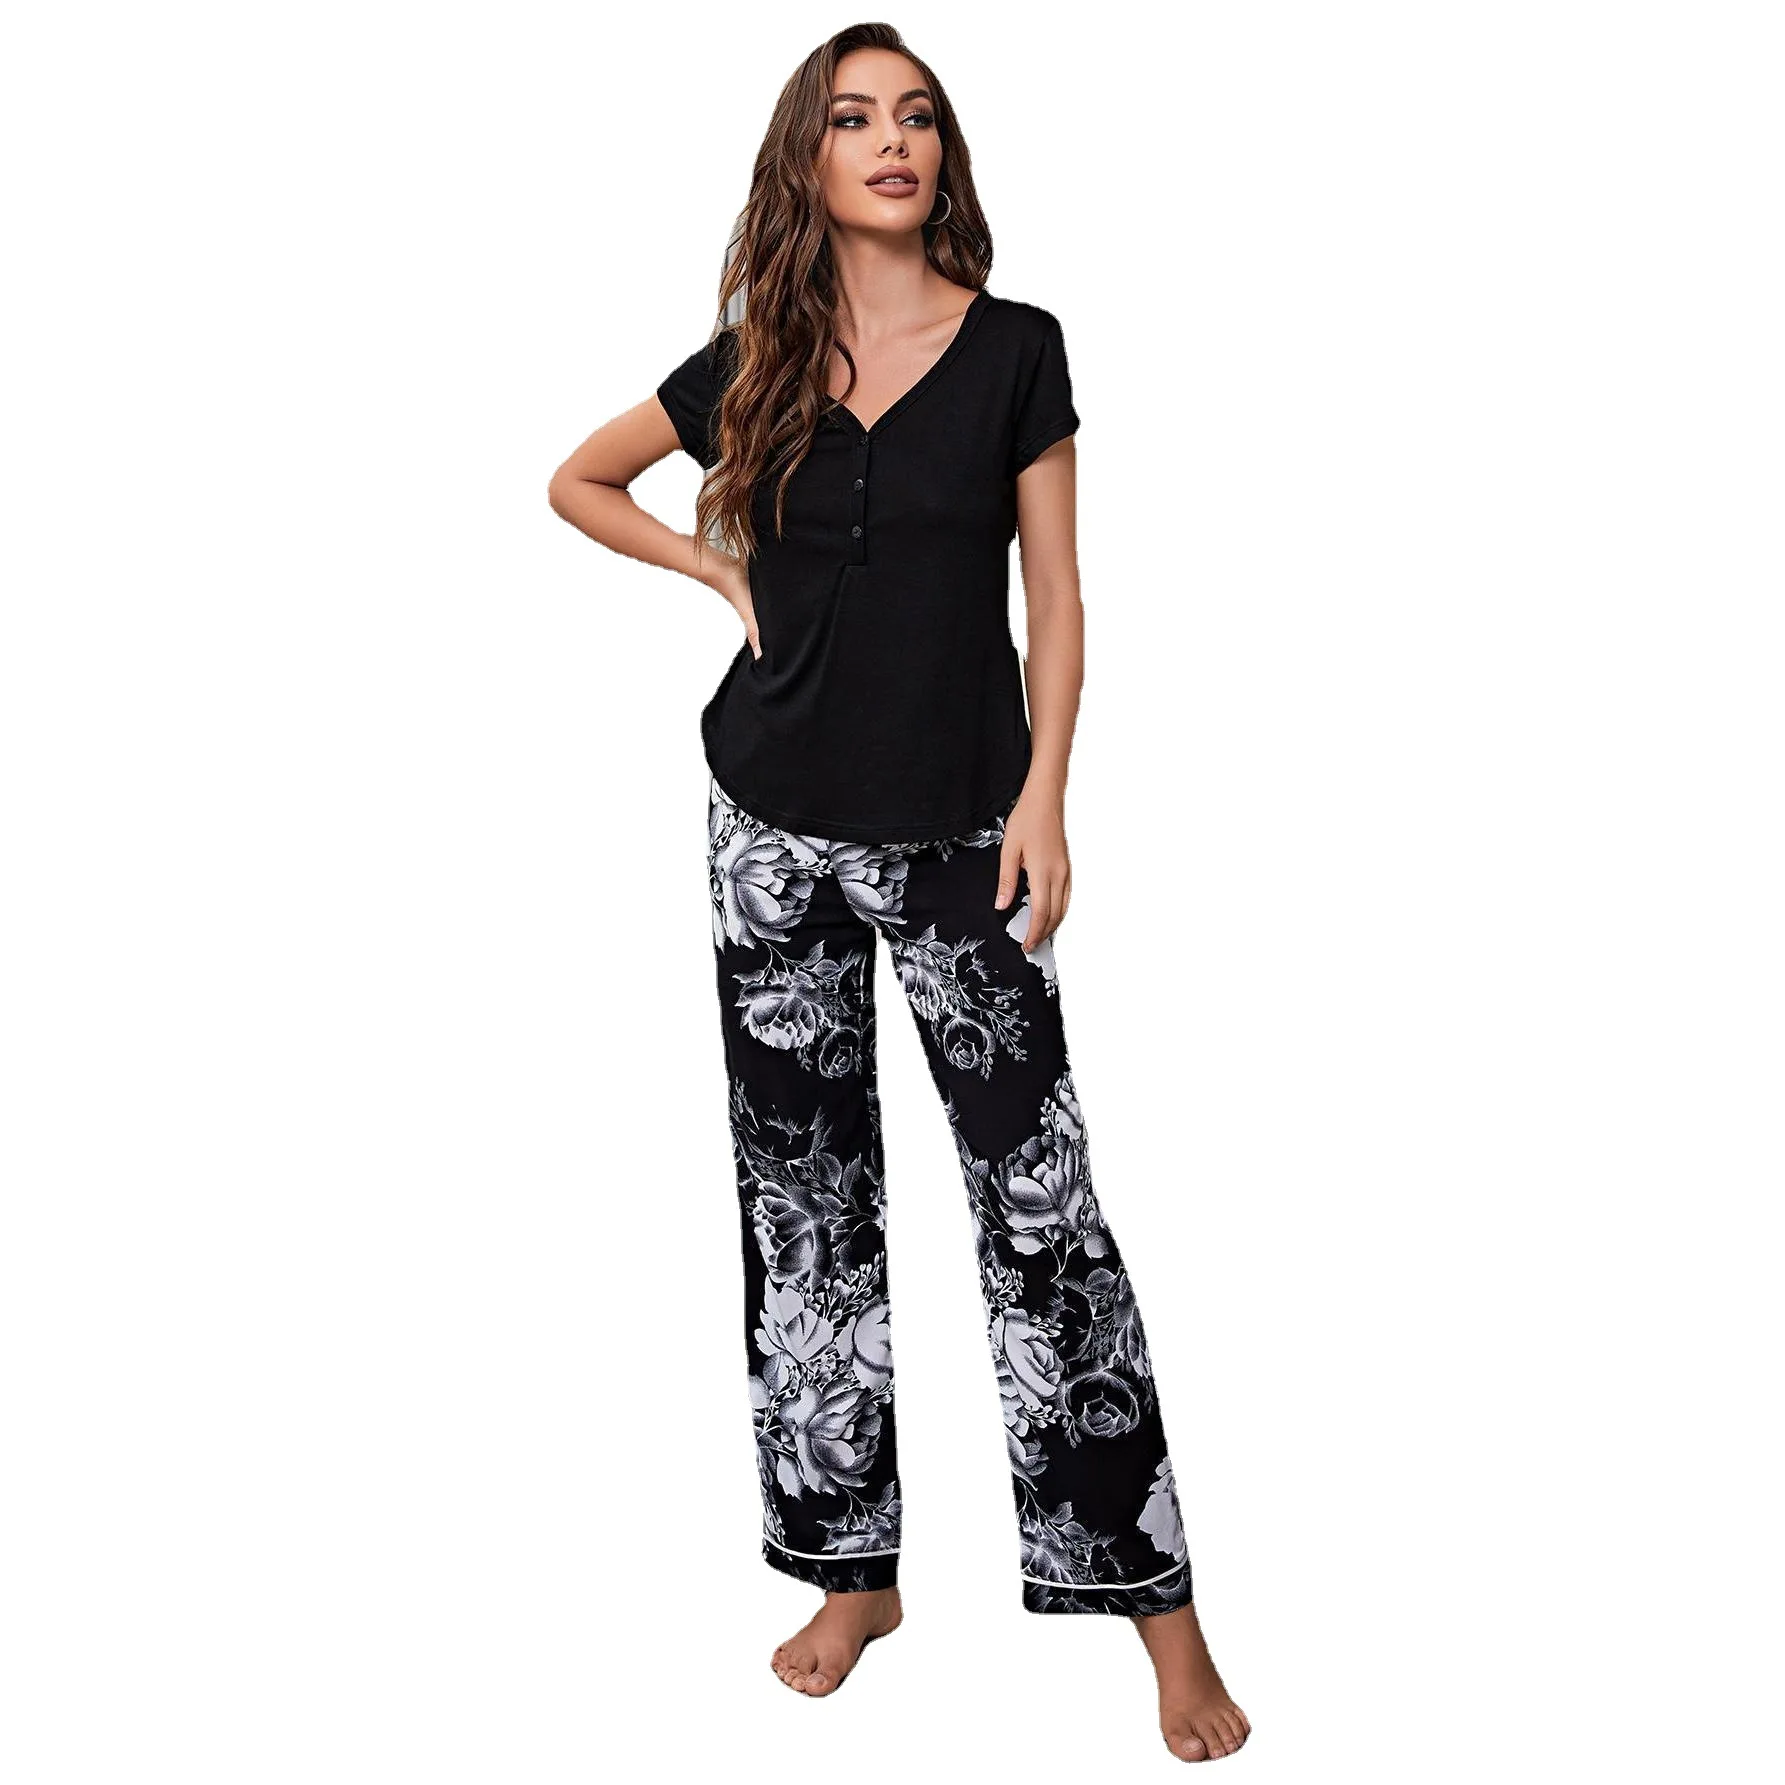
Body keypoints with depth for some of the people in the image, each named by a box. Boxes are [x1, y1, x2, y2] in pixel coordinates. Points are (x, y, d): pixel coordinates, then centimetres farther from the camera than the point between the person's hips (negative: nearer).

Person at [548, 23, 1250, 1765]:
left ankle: (1154, 1600, 4)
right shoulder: (752, 362, 5)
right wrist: (722, 571, 6)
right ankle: (853, 1570, 22)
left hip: (956, 830, -2)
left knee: (1037, 1195, -4)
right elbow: (577, 482, 19)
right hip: (773, 824, 3)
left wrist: (1043, 803, -9)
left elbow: (1054, 601, 0)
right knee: (803, 1190, 8)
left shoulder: (1016, 350, 0)